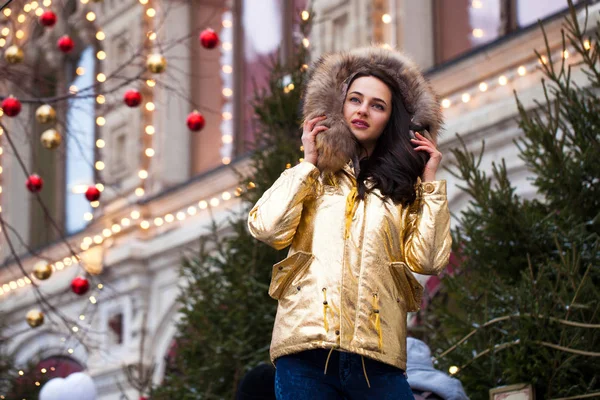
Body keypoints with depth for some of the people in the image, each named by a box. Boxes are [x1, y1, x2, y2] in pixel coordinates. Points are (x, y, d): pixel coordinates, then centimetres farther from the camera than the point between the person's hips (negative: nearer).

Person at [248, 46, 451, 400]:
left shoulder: (403, 187, 19)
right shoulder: (314, 177, 18)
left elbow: (426, 260, 3)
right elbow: (266, 228, -1)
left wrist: (431, 182, 8)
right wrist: (308, 163, 7)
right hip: (307, 347, 0)